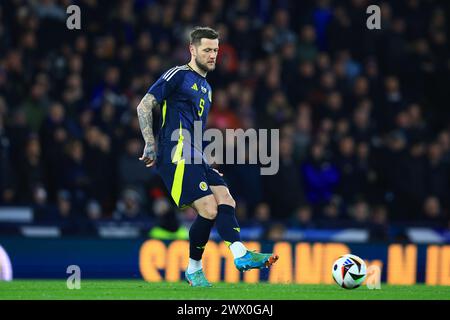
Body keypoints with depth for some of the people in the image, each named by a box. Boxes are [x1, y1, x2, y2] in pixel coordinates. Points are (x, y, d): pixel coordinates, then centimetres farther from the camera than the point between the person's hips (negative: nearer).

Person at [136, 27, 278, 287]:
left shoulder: (206, 87, 25)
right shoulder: (178, 75, -1)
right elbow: (145, 106, -6)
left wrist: (207, 164, 27)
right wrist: (151, 144, -13)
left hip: (194, 157, 8)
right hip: (177, 155, -8)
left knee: (225, 200, -12)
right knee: (209, 210, -17)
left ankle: (241, 255, -22)